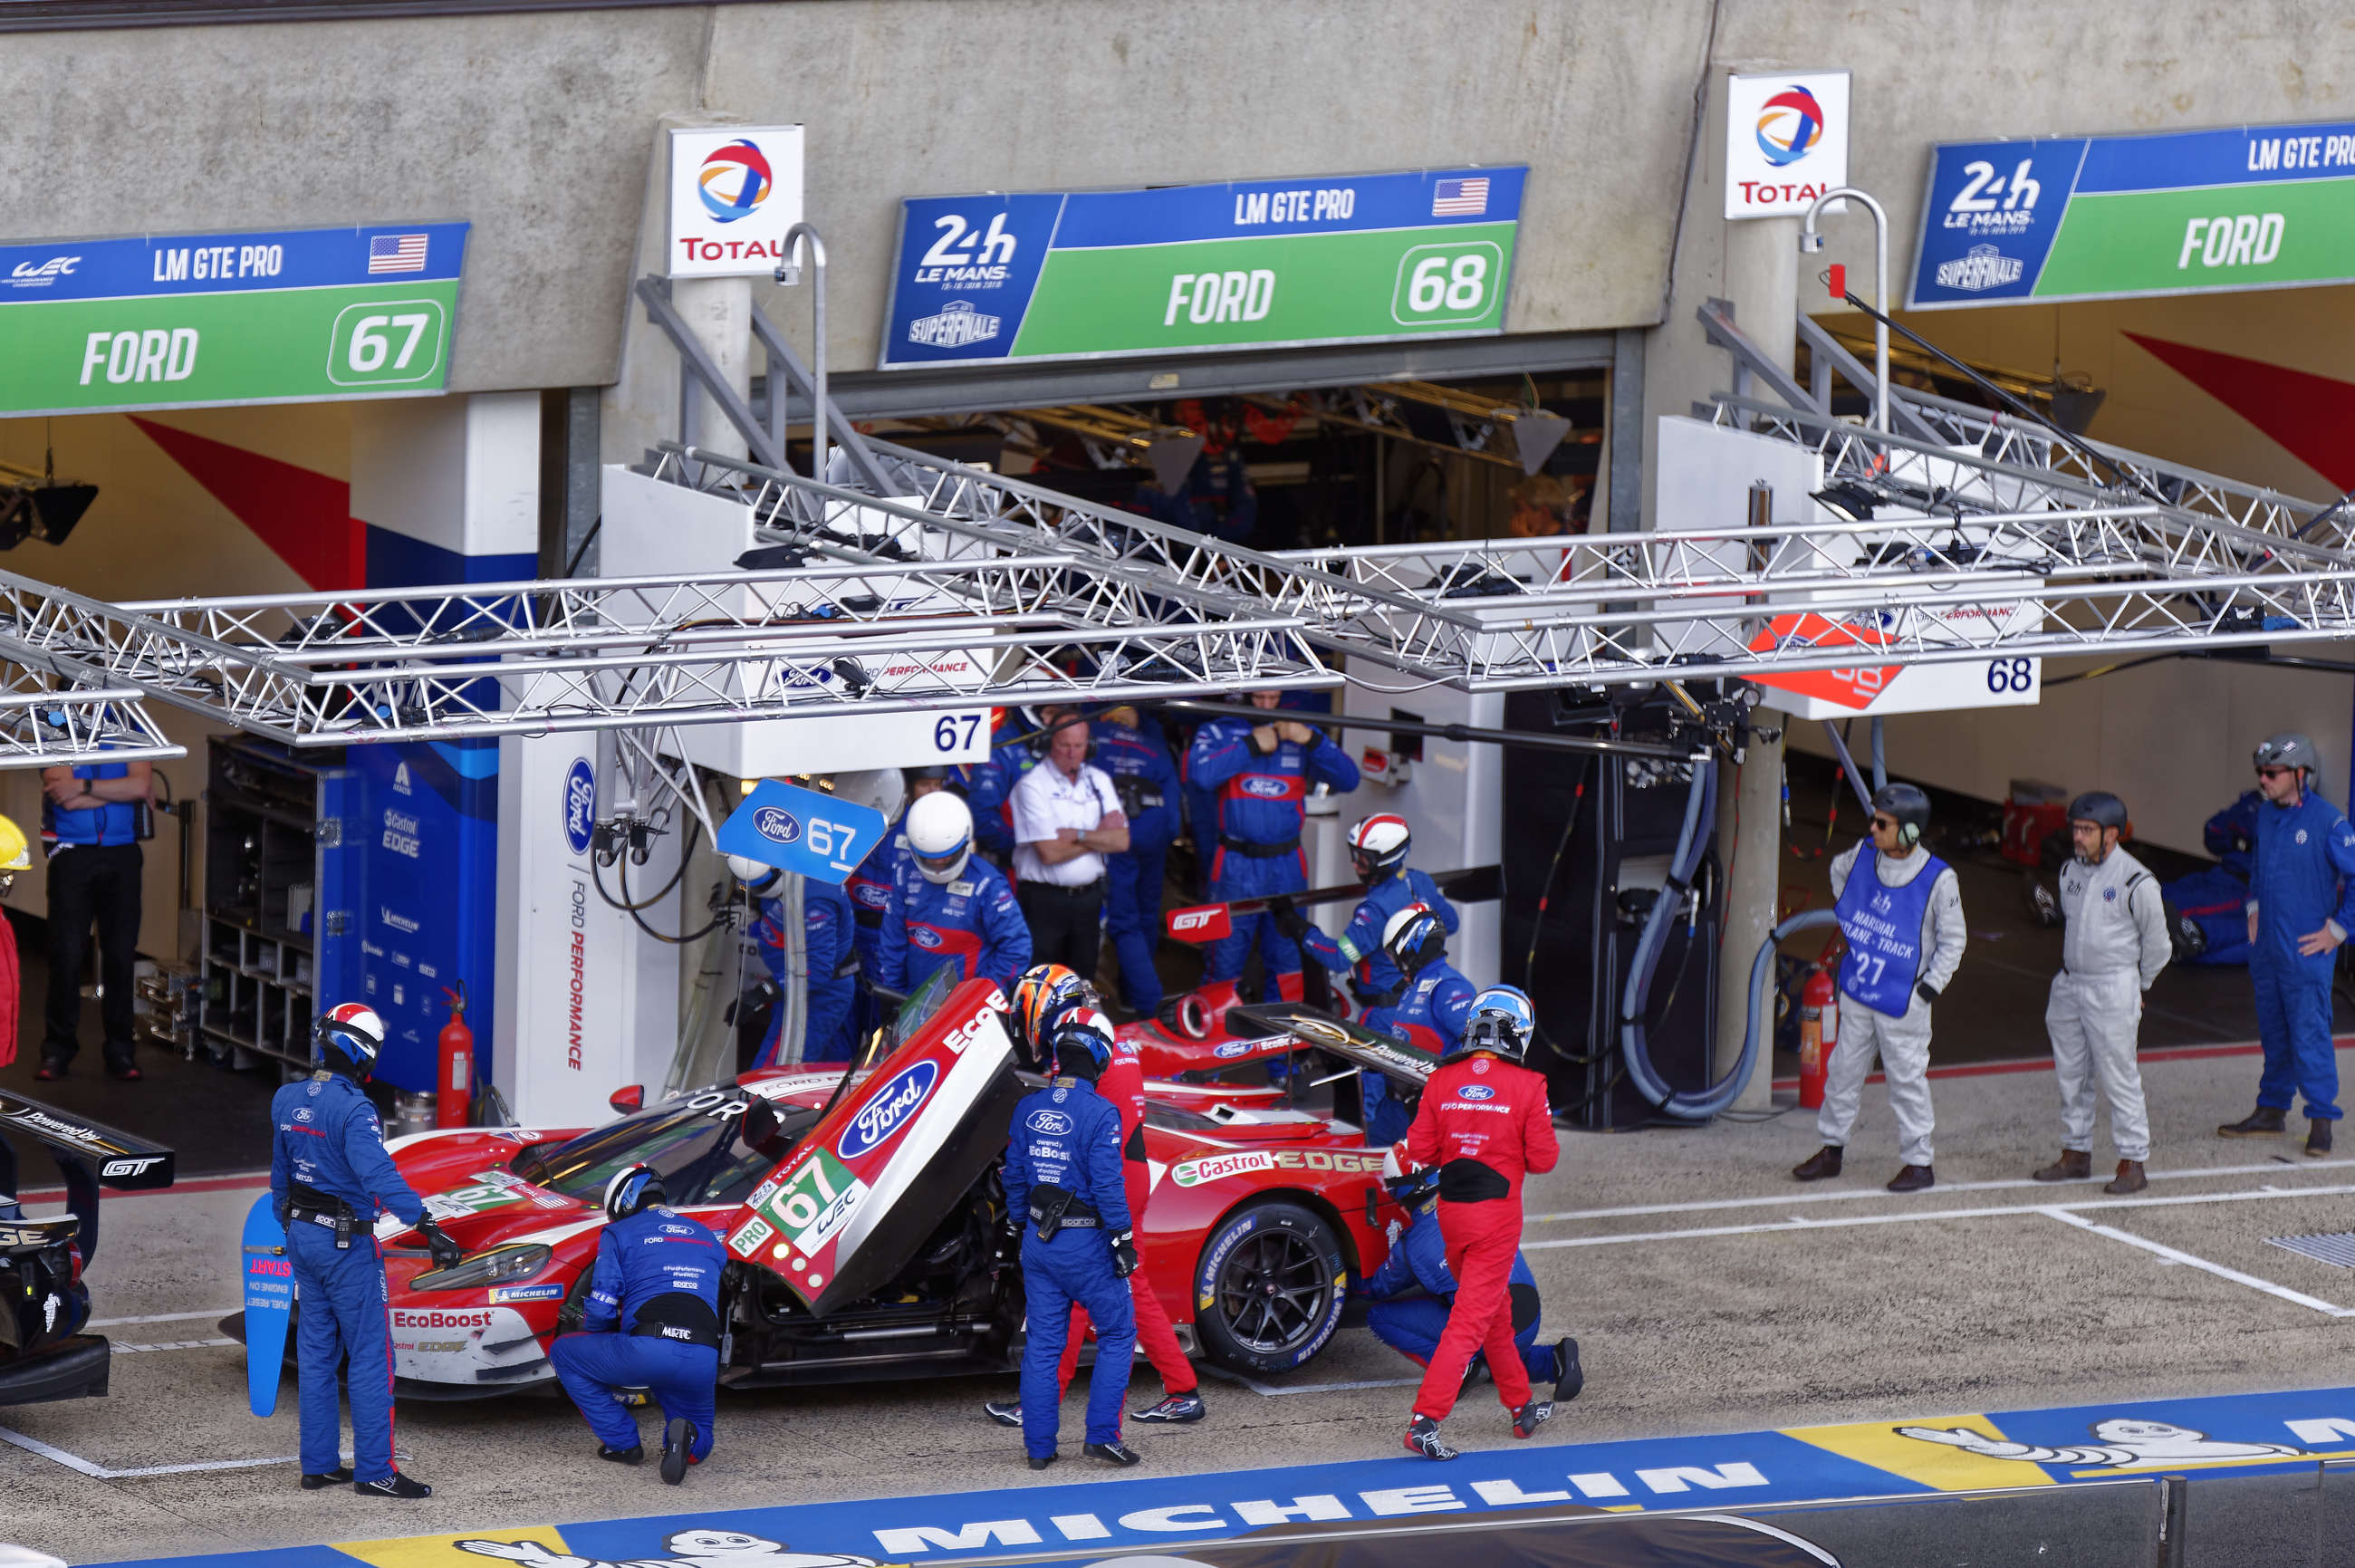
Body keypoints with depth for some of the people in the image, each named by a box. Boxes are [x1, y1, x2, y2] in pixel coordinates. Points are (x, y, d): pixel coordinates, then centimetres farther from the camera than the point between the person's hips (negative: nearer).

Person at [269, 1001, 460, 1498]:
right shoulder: (352, 1109, -21)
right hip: (347, 1242, -8)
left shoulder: (286, 1101, 5)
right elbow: (380, 1176, -31)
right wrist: (426, 1225, -34)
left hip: (301, 1234, 8)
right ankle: (374, 1471, -3)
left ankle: (318, 1463, 18)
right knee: (371, 1354, -2)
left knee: (316, 1351, 14)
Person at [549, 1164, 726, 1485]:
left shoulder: (620, 1233, 11)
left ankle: (621, 1442, 11)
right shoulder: (706, 1236, 27)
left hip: (646, 1351, -4)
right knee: (698, 1445, 27)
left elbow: (601, 1310, 5)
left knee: (563, 1353, 20)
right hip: (703, 1359, 4)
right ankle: (684, 1436, -12)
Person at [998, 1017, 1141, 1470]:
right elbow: (1107, 1183, -16)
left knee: (1042, 1343, 10)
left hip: (1038, 1243, 5)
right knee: (1117, 1333, 8)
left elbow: (1015, 1174, 11)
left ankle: (1039, 1446, 11)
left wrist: (1016, 1227, 23)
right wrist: (1123, 1240, -10)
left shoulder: (1028, 1109, 4)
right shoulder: (1100, 1113, -14)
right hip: (1084, 1244, -5)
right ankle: (1102, 1433, 0)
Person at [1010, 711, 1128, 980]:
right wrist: (1099, 836, -5)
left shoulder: (1099, 780, 8)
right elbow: (1049, 853, -16)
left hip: (1088, 897, 5)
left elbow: (1121, 841, 0)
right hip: (1044, 899, -5)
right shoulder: (1032, 785, -8)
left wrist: (1077, 836, -13)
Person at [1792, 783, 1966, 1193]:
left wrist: (1930, 987, -10)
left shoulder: (1939, 879, -16)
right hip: (1857, 993, 5)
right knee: (1844, 1070, 12)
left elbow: (1952, 940, -5)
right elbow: (1839, 870, 24)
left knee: (1907, 1079, 0)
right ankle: (1831, 1149, 25)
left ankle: (1920, 1162, 10)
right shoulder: (1863, 856, -3)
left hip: (1903, 1001, -5)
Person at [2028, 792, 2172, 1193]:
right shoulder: (2071, 872, 8)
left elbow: (2156, 942, -2)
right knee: (2071, 1076, 13)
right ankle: (2076, 1154, 24)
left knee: (2119, 1079, -6)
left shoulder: (2136, 882, -12)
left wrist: (2136, 986, 5)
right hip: (2069, 986, 7)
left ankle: (2132, 1163, -2)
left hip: (2113, 990, -7)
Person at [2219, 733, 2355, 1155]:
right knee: (2273, 1031, 14)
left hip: (2307, 948, -7)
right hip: (2267, 943, 7)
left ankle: (2321, 1121, -3)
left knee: (2309, 1032, -7)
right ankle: (2271, 1109, 24)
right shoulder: (2266, 815, 7)